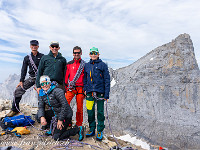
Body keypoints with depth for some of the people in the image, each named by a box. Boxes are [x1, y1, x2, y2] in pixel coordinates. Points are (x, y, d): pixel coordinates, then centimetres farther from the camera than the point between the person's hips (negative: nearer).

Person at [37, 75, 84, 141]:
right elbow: (41, 107, 1)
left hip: (65, 115, -8)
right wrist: (42, 117, -19)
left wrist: (60, 120, -21)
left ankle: (77, 129, 4)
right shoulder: (42, 94, 2)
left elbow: (65, 105, -24)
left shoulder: (57, 91, -22)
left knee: (56, 137, -9)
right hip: (55, 113, 8)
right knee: (38, 115, -2)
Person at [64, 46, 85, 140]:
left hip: (80, 88, -1)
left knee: (79, 107, 3)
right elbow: (66, 77, 13)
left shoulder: (84, 65, 7)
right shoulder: (69, 64, 12)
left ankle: (79, 124, 19)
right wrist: (65, 88, 8)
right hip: (70, 88, 2)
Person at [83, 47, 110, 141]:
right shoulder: (87, 65, 11)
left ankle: (100, 131, 20)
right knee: (90, 112, 8)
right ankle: (92, 130, 26)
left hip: (100, 92, -3)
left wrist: (106, 94, -8)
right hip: (89, 92, 3)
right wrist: (85, 89, 6)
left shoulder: (103, 65, -1)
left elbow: (107, 80, -3)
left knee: (100, 112, 5)